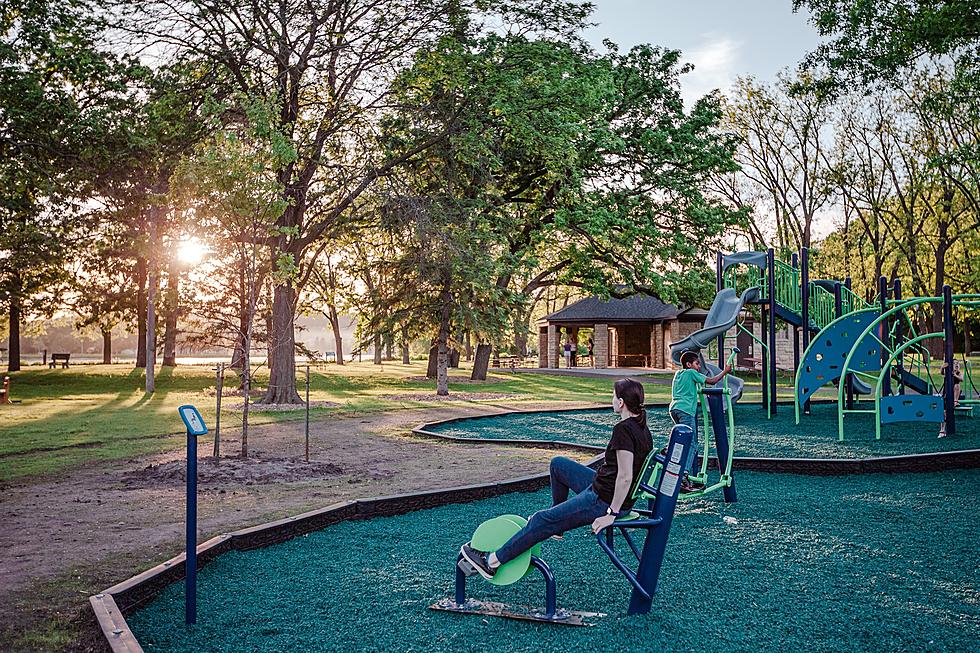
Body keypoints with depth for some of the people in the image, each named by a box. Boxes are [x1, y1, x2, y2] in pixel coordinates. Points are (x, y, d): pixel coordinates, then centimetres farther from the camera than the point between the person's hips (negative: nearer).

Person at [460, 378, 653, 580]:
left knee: (543, 520, -3)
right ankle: (558, 518, 34)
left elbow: (625, 477, -28)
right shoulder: (641, 428, 5)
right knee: (558, 464, 19)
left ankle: (492, 562, 4)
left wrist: (611, 514, -21)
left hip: (603, 501, -9)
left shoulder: (623, 430, -24)